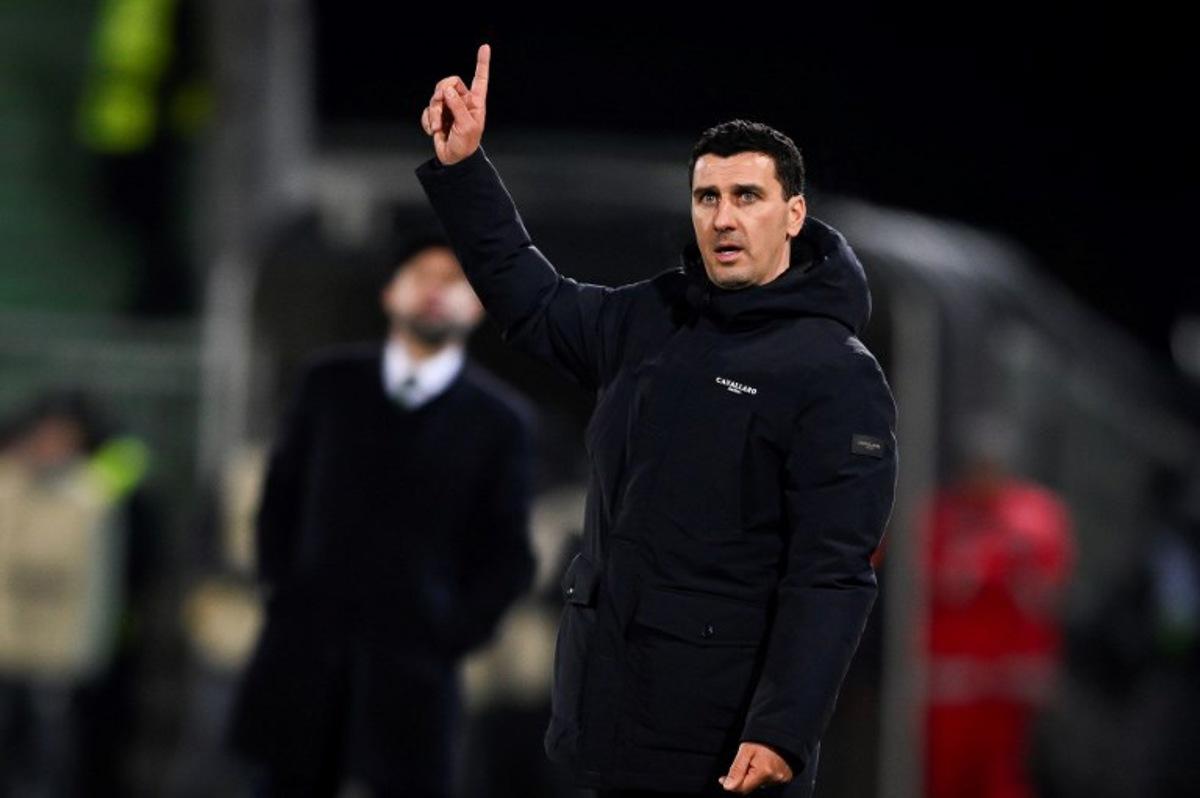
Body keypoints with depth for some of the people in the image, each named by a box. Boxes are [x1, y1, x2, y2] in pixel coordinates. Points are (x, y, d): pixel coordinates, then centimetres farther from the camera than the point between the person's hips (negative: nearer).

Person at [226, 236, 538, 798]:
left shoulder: (501, 419, 4)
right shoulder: (331, 383, 10)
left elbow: (507, 556, 5)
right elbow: (280, 494, 16)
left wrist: (451, 635, -4)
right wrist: (281, 588, 5)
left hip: (412, 666, -2)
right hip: (303, 652, 2)